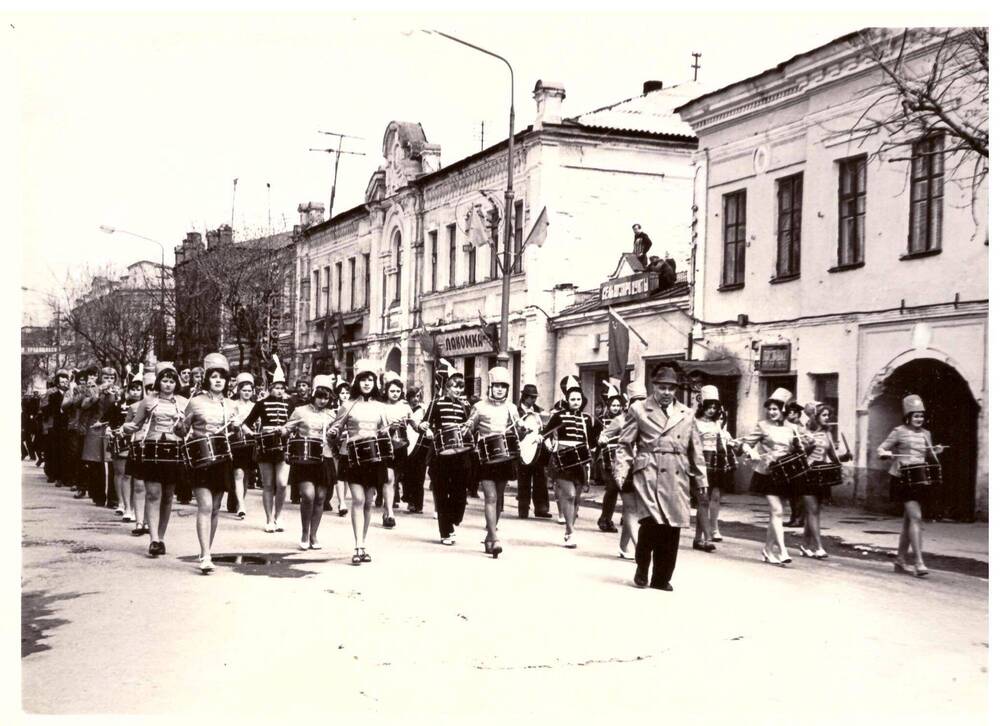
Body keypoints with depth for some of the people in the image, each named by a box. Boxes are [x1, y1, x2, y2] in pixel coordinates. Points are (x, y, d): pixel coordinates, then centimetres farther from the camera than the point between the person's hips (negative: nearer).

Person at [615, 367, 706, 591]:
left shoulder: (687, 414, 17)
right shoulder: (638, 410, 8)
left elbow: (696, 450, 19)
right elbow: (625, 445, 6)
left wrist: (701, 479, 15)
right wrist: (621, 471, -6)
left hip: (677, 477, 3)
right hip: (649, 473, -3)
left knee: (672, 527, 1)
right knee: (651, 520, -19)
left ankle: (662, 578, 15)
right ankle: (642, 568, 4)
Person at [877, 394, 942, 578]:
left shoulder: (926, 434, 13)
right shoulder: (899, 432, -3)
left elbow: (929, 458, 20)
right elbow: (881, 448, -3)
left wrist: (936, 452, -1)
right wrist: (885, 453, -25)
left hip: (919, 480, 6)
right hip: (902, 479, -6)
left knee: (909, 521, 11)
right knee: (916, 517, -16)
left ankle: (900, 560, 21)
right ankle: (918, 562, -17)